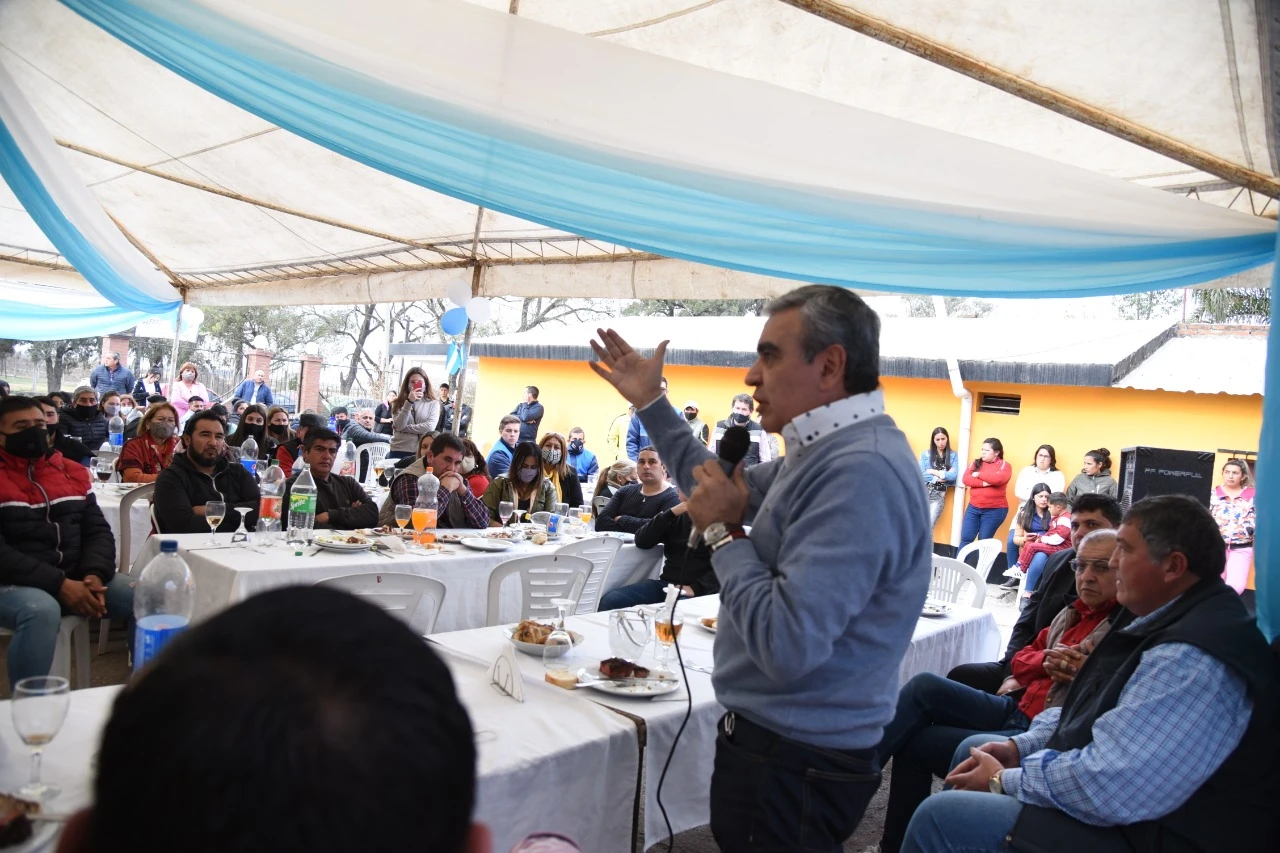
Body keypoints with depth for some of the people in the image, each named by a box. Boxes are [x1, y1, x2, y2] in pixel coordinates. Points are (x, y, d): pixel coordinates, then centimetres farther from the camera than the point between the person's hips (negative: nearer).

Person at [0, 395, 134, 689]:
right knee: (41, 610, -37)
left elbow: (98, 530, 9)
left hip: (76, 578, 5)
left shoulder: (72, 472, 11)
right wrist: (58, 584, -22)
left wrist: (95, 574, -11)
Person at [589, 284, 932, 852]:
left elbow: (786, 647, -33)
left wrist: (722, 533, -20)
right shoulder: (827, 453, 5)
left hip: (797, 764, -10)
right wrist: (650, 402, 18)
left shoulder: (861, 473, -29)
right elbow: (722, 488, 20)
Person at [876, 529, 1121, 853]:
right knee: (925, 687, -13)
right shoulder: (1071, 614, 17)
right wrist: (1047, 661, 3)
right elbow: (1023, 657, 23)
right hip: (1015, 708, 8)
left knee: (914, 741, -14)